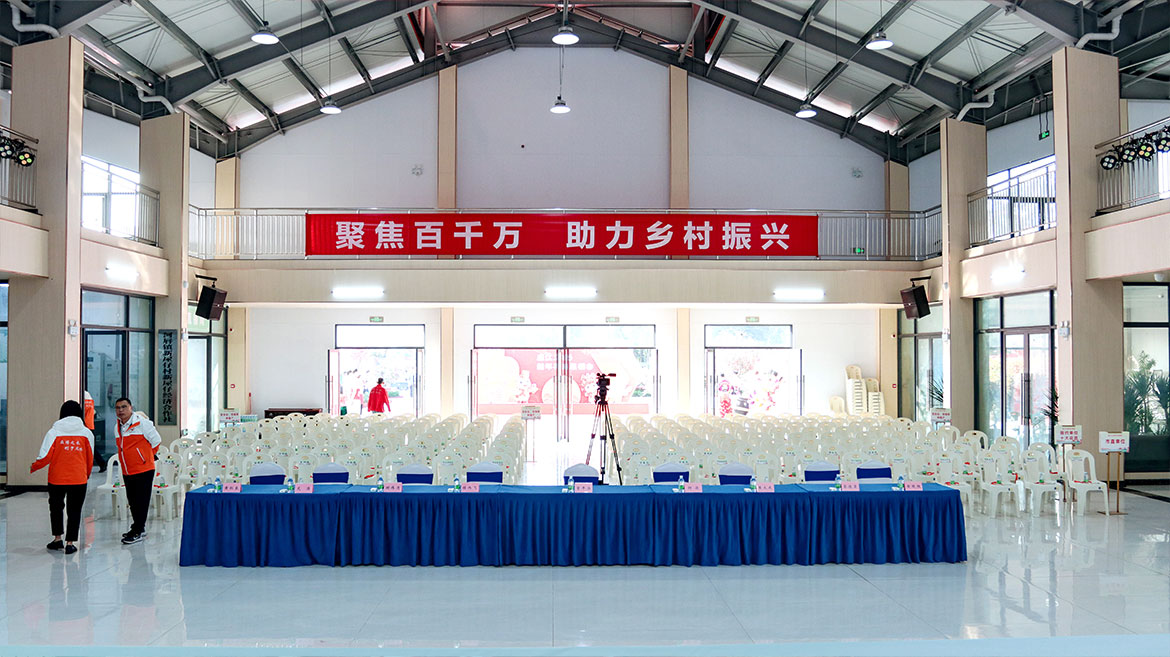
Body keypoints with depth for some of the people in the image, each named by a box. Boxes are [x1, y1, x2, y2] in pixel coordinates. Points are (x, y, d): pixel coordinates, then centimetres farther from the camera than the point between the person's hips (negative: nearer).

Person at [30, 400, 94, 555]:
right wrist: (87, 474, 25)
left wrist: (33, 467, 15)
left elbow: (45, 457, -6)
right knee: (74, 510, 8)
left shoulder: (54, 432, -5)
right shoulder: (86, 433, -1)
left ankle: (57, 538, 25)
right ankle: (70, 543, 6)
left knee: (56, 507, 20)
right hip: (79, 479, 0)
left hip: (57, 478, 0)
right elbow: (90, 458, 7)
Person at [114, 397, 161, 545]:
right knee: (132, 502, 14)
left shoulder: (141, 422, -11)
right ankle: (139, 529, 27)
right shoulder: (118, 426, 11)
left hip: (143, 470, -7)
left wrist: (146, 458, 5)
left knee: (141, 502, -3)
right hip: (127, 472, 7)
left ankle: (137, 532, 3)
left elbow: (156, 441, -5)